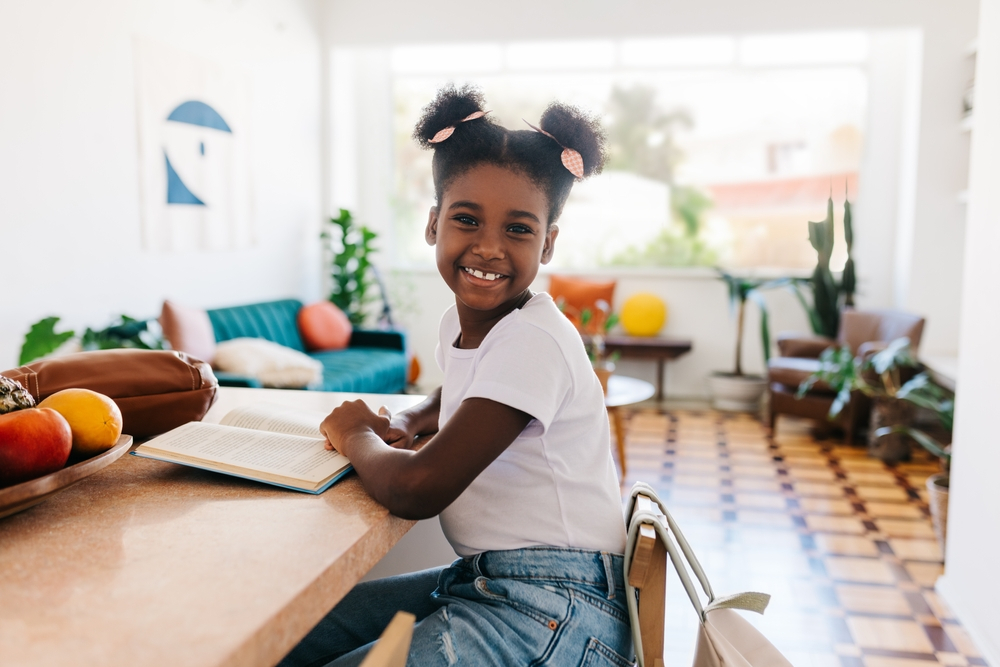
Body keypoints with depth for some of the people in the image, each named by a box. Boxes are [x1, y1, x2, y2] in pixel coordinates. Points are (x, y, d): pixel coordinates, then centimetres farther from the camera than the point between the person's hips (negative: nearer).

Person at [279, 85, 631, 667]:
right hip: (483, 581, 8)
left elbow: (418, 489, -27)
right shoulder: (461, 321, 6)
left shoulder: (533, 341, -21)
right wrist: (407, 422, 9)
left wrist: (356, 435, -6)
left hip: (551, 614, -8)